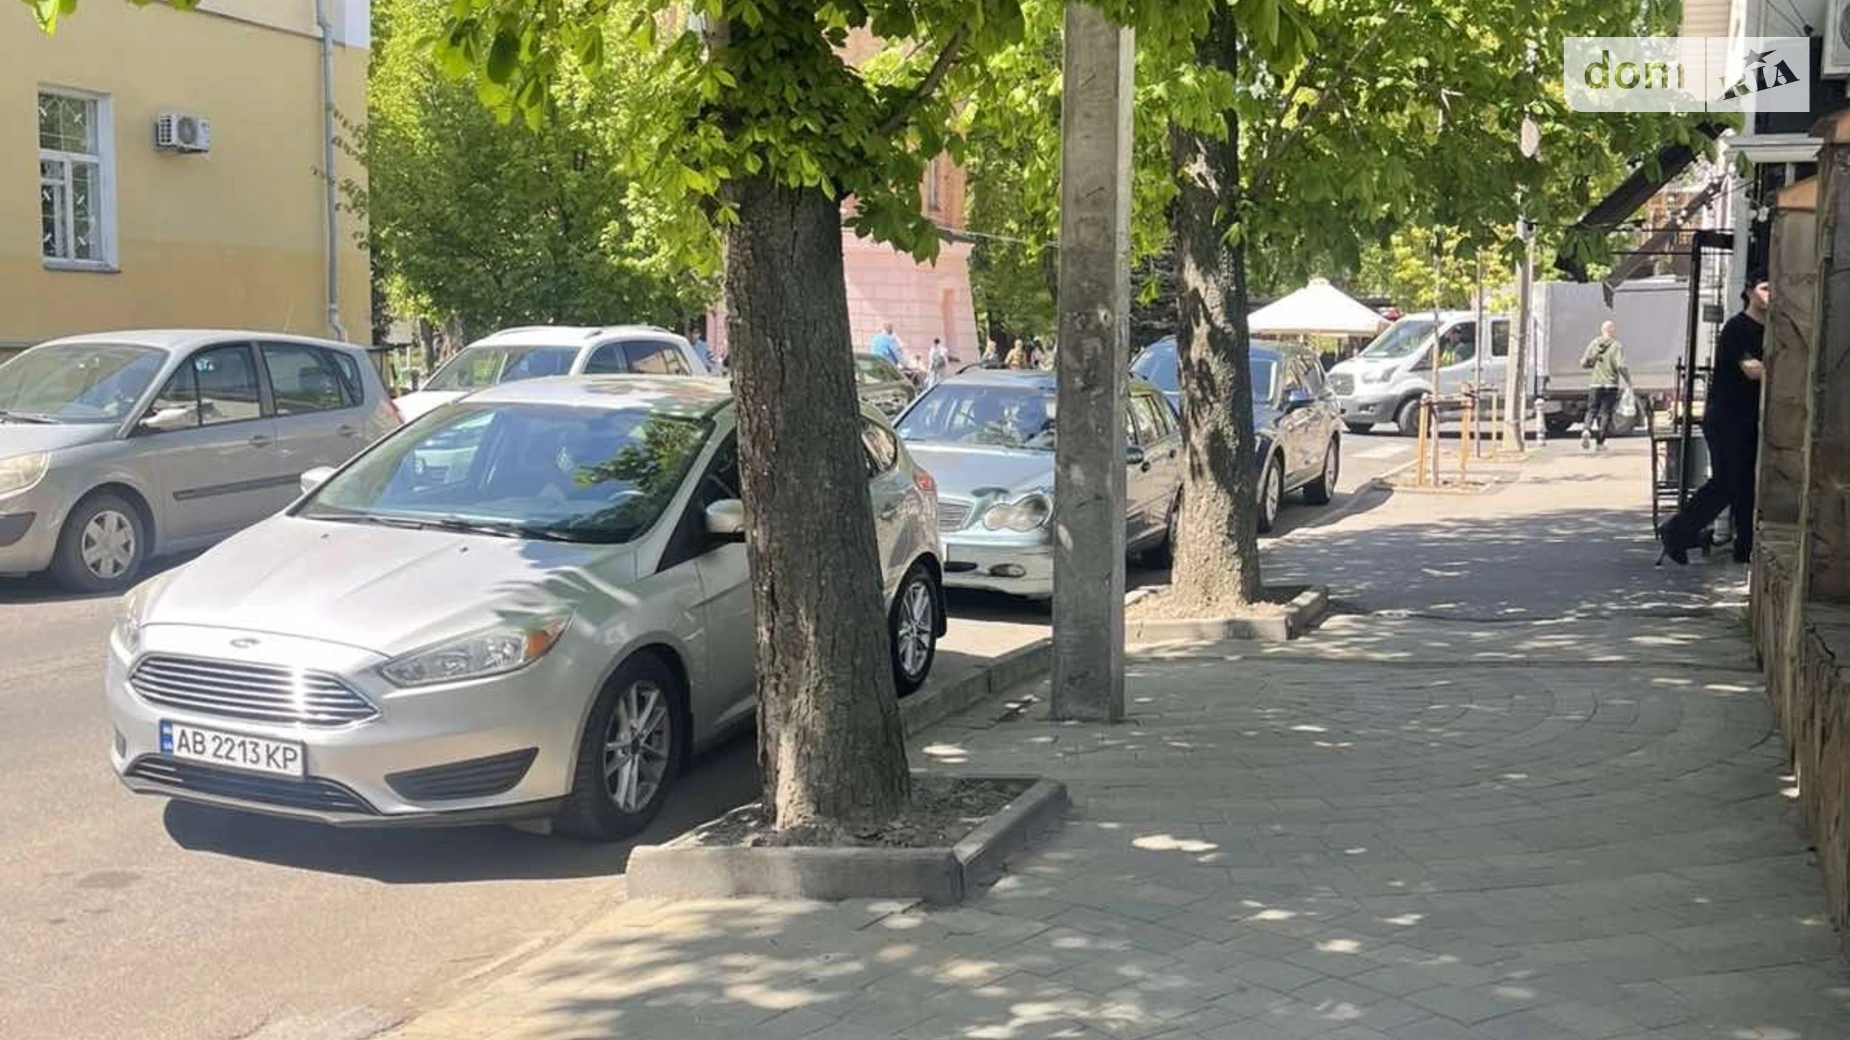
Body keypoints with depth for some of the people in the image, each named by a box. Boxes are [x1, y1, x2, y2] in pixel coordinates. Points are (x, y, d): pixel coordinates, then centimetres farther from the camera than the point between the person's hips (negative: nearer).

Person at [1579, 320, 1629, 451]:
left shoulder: (1594, 343, 4)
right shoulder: (1617, 346, -8)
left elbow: (1584, 363, 5)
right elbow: (1620, 365, -17)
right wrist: (1628, 379, -4)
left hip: (1595, 383, 3)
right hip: (1610, 385, -3)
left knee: (1592, 410, 11)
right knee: (1605, 413, 4)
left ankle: (1586, 430, -18)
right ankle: (1600, 442, 3)